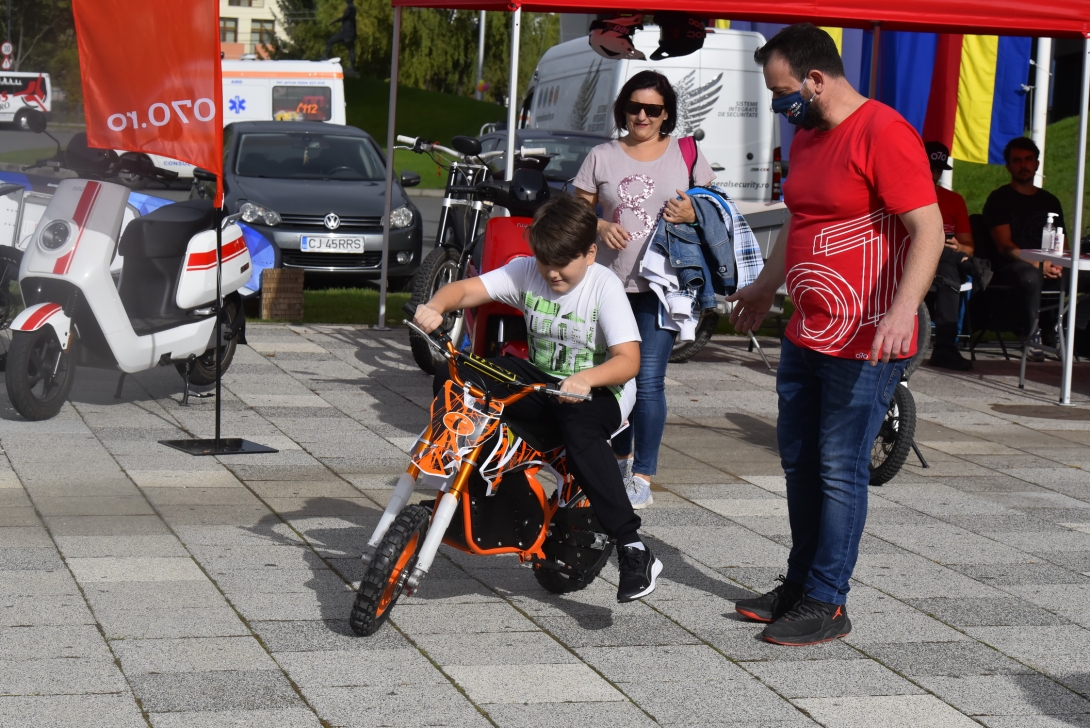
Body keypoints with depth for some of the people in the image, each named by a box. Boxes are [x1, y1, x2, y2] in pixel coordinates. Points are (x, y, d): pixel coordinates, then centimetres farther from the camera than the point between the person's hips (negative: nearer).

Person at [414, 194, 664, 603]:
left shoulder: (604, 286, -15)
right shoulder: (526, 271, -2)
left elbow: (628, 359, -24)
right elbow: (467, 290, -11)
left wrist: (585, 378, -44)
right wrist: (434, 306, -35)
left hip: (598, 391, -5)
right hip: (541, 381, 5)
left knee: (578, 426, -41)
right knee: (453, 378, -15)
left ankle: (633, 550, -36)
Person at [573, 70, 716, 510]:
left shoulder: (687, 155, 5)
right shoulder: (602, 157, 8)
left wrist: (693, 215, -10)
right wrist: (599, 227, -10)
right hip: (611, 283, 3)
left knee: (649, 381, -10)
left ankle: (643, 478, -3)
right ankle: (620, 460, 32)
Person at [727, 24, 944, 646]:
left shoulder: (884, 133, -16)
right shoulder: (807, 136, 13)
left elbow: (928, 229, -21)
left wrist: (903, 309, -33)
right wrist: (767, 286, 37)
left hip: (864, 345, -9)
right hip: (806, 335, 9)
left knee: (841, 472, -3)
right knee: (799, 462, 15)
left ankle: (827, 605, 5)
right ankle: (800, 585, 28)